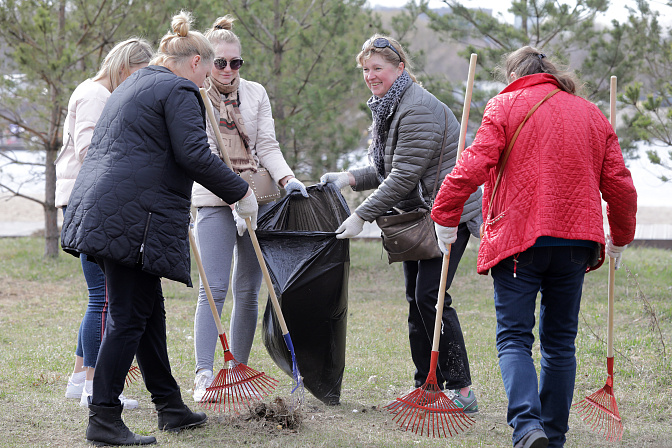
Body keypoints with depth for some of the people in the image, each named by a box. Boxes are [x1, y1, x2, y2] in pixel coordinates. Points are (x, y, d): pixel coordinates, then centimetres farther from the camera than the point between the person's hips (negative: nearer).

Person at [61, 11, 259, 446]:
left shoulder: (130, 87, 25)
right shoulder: (179, 91, -6)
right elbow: (195, 155, -16)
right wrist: (240, 192, -6)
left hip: (100, 210, 10)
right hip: (134, 220, -10)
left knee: (150, 311, 15)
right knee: (129, 317, -8)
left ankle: (170, 406, 21)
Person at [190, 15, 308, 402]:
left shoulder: (256, 94, 7)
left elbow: (268, 147, 3)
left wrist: (287, 179, -15)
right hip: (215, 201, -4)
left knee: (248, 290, 6)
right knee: (214, 289, -12)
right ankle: (204, 375, -13)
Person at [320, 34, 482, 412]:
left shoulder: (418, 109, -21)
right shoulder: (389, 108, 13)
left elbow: (404, 176, -24)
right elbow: (389, 169, 22)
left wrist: (362, 216, -22)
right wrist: (350, 179, 6)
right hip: (418, 214, 10)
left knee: (430, 296, -16)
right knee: (416, 298, 9)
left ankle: (461, 389, -11)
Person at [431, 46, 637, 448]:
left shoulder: (506, 106, 1)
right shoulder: (592, 115, 14)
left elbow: (474, 166, -10)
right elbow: (619, 184, 12)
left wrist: (445, 215, -1)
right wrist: (621, 237, 26)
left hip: (518, 237, -4)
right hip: (575, 238, 4)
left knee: (514, 337, -3)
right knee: (560, 341, 12)